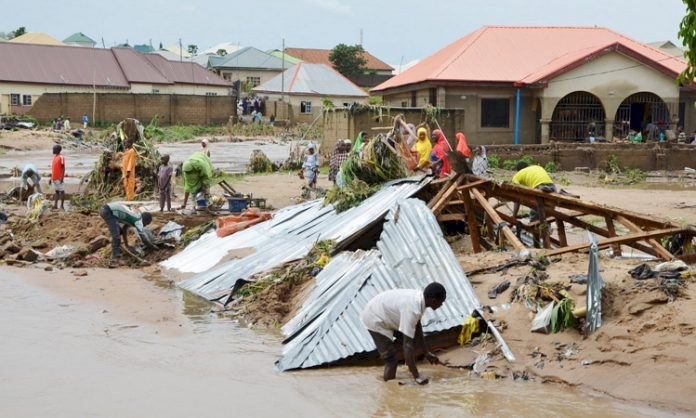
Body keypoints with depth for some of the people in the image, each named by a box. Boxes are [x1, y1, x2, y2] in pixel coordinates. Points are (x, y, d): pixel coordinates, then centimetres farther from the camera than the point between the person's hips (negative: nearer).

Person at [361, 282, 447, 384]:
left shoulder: (418, 297, -8)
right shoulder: (411, 310, -35)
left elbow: (417, 328, 9)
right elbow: (407, 345, -34)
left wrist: (426, 353, 16)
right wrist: (416, 376, -31)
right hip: (374, 320, -9)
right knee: (390, 359, -10)